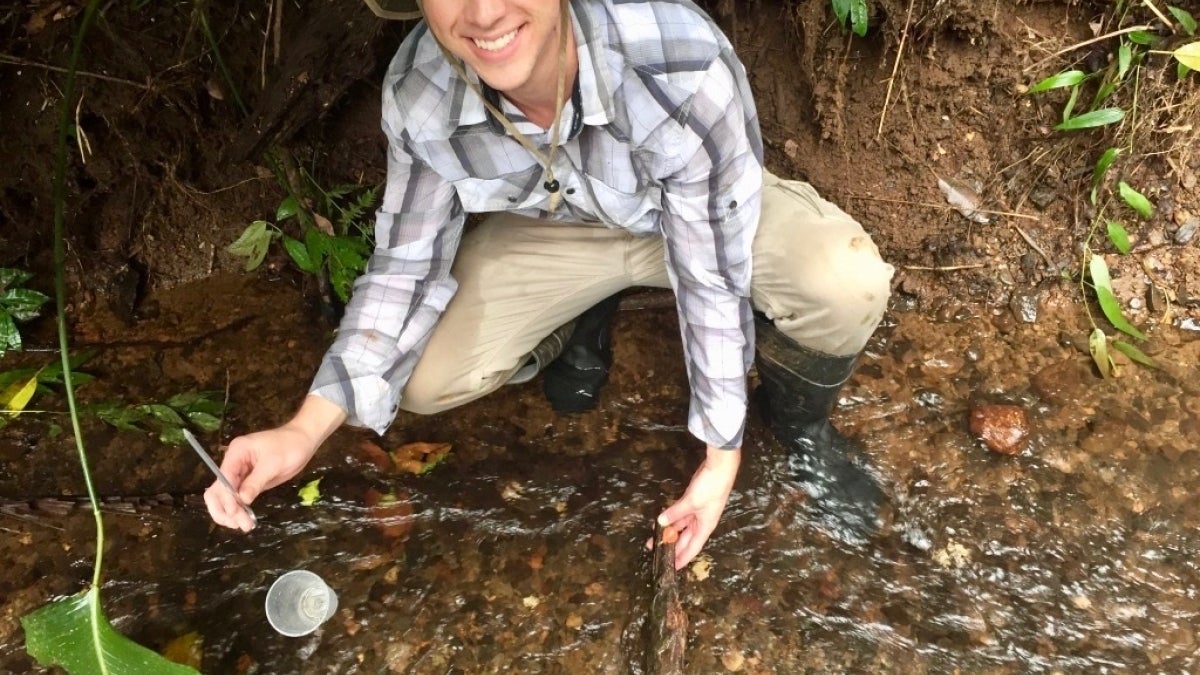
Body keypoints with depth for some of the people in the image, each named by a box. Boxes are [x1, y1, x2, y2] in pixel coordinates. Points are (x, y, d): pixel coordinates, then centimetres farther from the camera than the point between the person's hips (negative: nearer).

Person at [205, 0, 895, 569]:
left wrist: (722, 455, -18)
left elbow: (714, 274, -28)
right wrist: (305, 430, -27)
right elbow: (408, 265, -14)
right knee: (425, 379, -12)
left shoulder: (682, 65, -39)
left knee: (850, 286, -31)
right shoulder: (419, 93, -27)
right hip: (558, 227, 3)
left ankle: (801, 421, 4)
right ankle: (581, 327, 19)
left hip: (714, 212, -2)